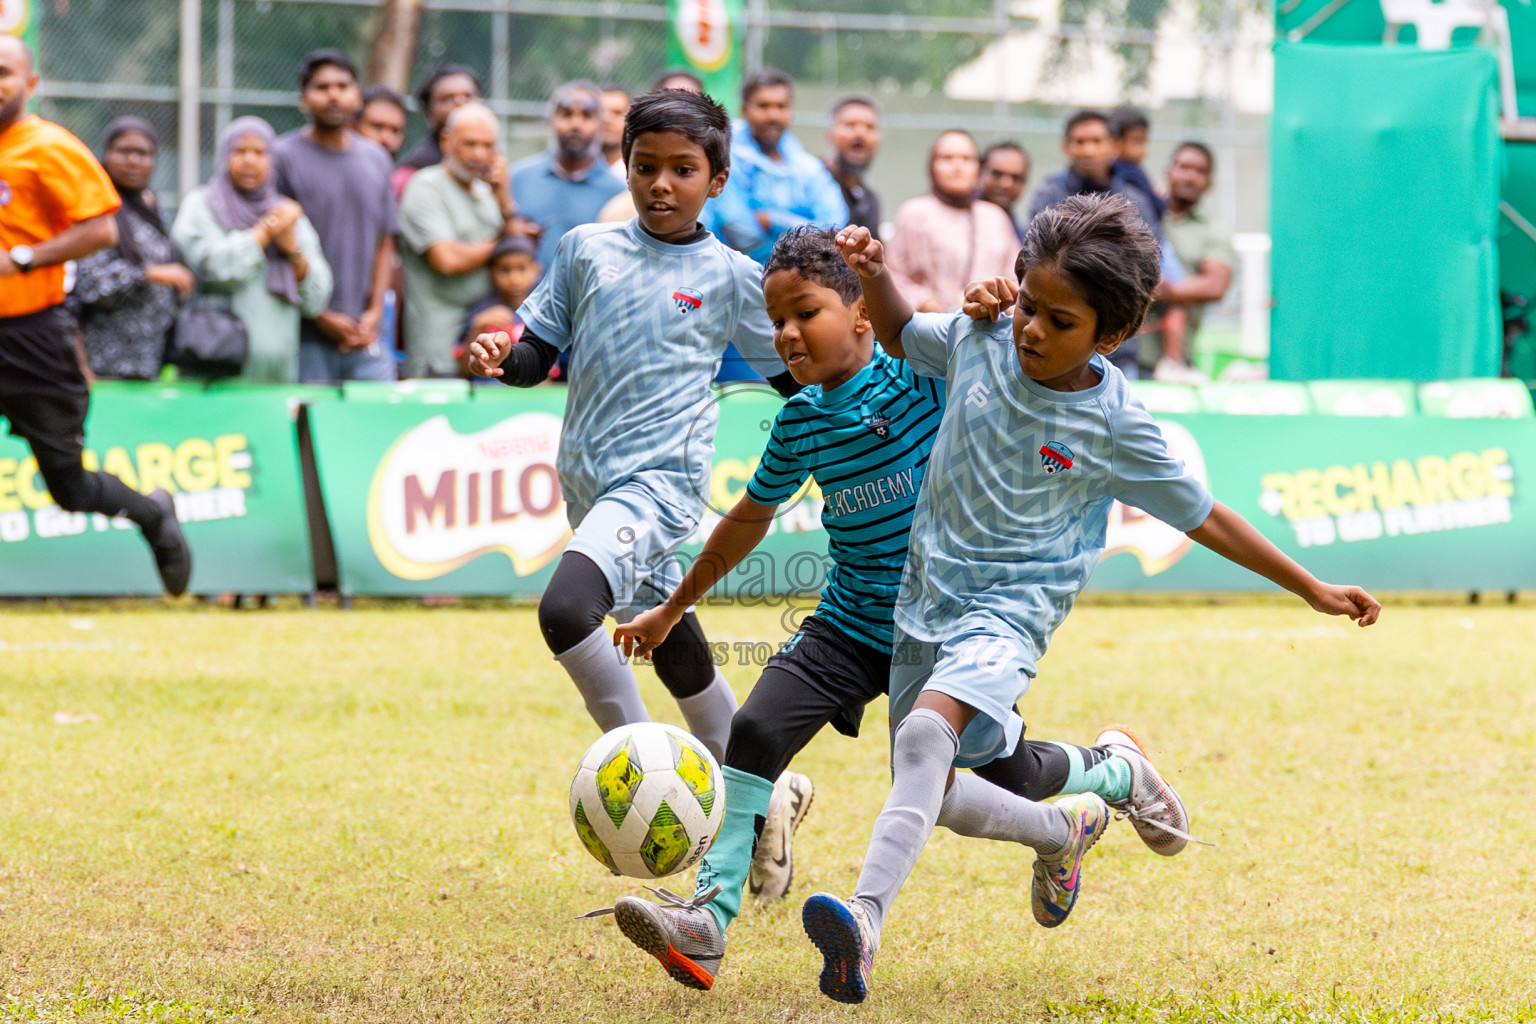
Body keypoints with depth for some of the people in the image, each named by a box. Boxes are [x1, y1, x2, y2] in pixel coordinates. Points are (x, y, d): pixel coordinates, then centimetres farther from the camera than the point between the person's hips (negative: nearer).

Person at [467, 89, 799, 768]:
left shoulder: (729, 276, 0)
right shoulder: (586, 250, 8)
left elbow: (796, 374, 9)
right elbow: (538, 353, 12)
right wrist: (500, 357, -9)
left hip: (662, 477, -5)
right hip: (587, 477, 5)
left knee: (564, 611, -27)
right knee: (674, 650, 17)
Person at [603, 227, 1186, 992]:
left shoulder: (920, 371, -13)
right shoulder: (800, 422, 2)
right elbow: (752, 516, 18)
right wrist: (676, 606, 25)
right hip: (851, 626, 4)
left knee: (1011, 781, 8)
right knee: (756, 731, -18)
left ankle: (1114, 770, 42)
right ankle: (708, 919, -19)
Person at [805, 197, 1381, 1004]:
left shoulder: (1113, 427, -12)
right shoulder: (979, 340, -3)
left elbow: (1202, 517, 1)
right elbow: (901, 336, 20)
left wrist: (1312, 589, 4)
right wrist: (874, 275, -2)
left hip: (1009, 611, -6)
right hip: (927, 599, 6)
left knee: (927, 732, -34)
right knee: (934, 796, 12)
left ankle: (864, 922, -46)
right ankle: (1065, 828, 41)